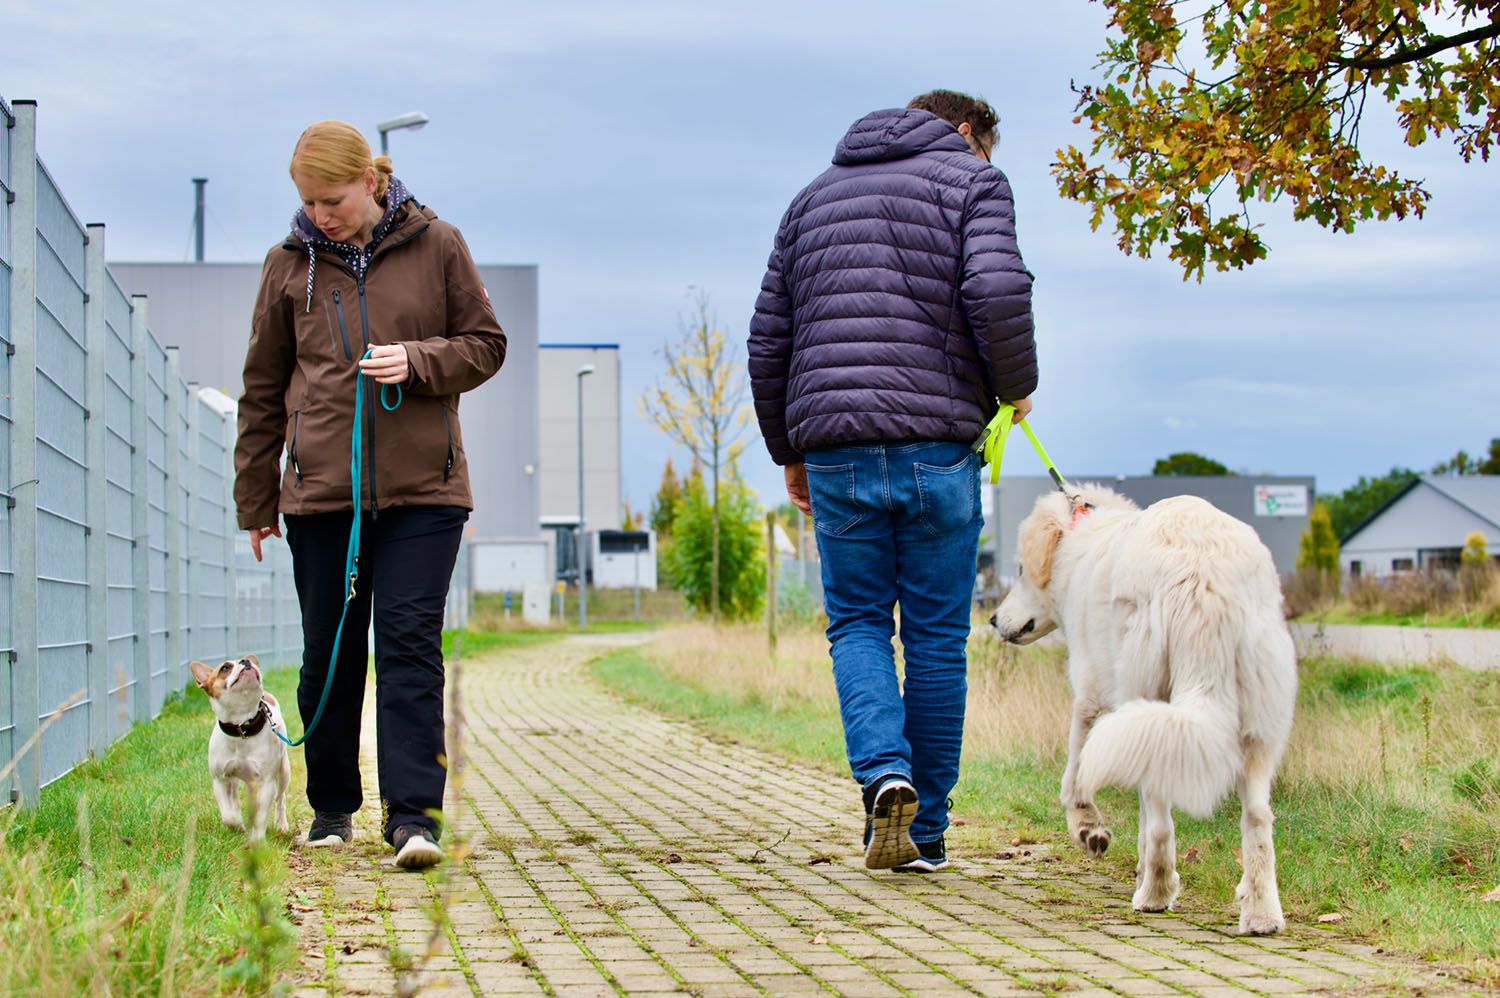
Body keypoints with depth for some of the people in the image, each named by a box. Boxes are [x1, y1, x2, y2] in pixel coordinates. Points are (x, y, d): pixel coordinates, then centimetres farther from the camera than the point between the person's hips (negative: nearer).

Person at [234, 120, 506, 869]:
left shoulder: (436, 247, 1)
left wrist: (416, 360, -14)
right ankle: (332, 807, 24)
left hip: (423, 491, -2)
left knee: (410, 646, -9)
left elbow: (485, 345, 6)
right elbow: (263, 390, 11)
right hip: (320, 493, 2)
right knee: (328, 657, 8)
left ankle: (413, 817, -8)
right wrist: (255, 499, 12)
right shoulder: (289, 264, 5)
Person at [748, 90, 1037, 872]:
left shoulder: (816, 195, 21)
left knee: (857, 624, 12)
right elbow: (997, 294, -14)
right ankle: (925, 830, 11)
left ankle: (884, 771, -13)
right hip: (937, 447, -3)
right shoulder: (971, 182, 6)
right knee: (936, 635, 6)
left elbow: (768, 340, 17)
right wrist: (1017, 385, 3)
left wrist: (788, 452, 25)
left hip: (836, 454, 3)